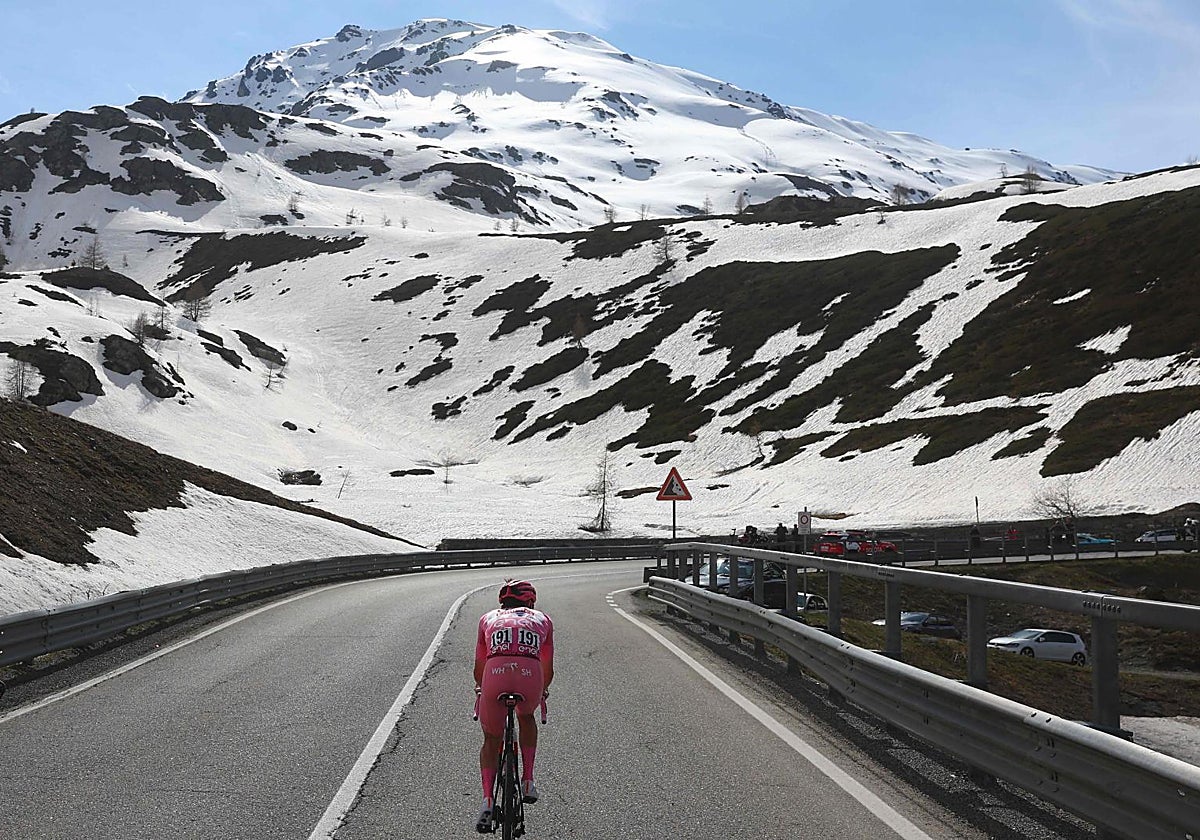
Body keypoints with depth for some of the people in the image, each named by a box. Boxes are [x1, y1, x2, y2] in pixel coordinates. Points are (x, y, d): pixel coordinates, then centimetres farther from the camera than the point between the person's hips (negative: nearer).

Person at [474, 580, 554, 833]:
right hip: (530, 677, 0)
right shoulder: (542, 619, 30)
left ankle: (487, 802, 3)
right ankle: (528, 782, 27)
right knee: (526, 717, 34)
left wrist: (480, 689, 56)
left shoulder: (489, 618, 31)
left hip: (495, 675, 0)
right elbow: (548, 670, 35)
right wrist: (543, 691, 55)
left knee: (491, 740, 20)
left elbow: (479, 668, 36)